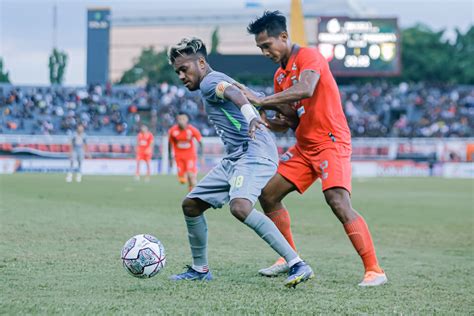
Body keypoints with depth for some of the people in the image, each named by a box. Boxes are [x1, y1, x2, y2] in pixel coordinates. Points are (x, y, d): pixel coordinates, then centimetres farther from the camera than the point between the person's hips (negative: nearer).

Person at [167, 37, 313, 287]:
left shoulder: (209, 81, -7)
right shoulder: (218, 82, 23)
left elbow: (233, 93, -29)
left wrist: (251, 117, -48)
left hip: (254, 153, -11)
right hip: (235, 158, 11)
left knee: (240, 207, -32)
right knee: (191, 204, 13)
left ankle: (298, 265, -32)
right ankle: (200, 269, 26)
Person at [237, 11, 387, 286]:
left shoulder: (309, 56, -12)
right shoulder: (280, 76, 13)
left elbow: (305, 90, -32)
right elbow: (291, 120, 14)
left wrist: (262, 100, -31)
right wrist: (265, 121, -6)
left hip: (331, 142, -9)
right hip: (304, 146, 9)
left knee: (340, 204, -23)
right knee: (268, 194, 7)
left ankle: (374, 270, -19)